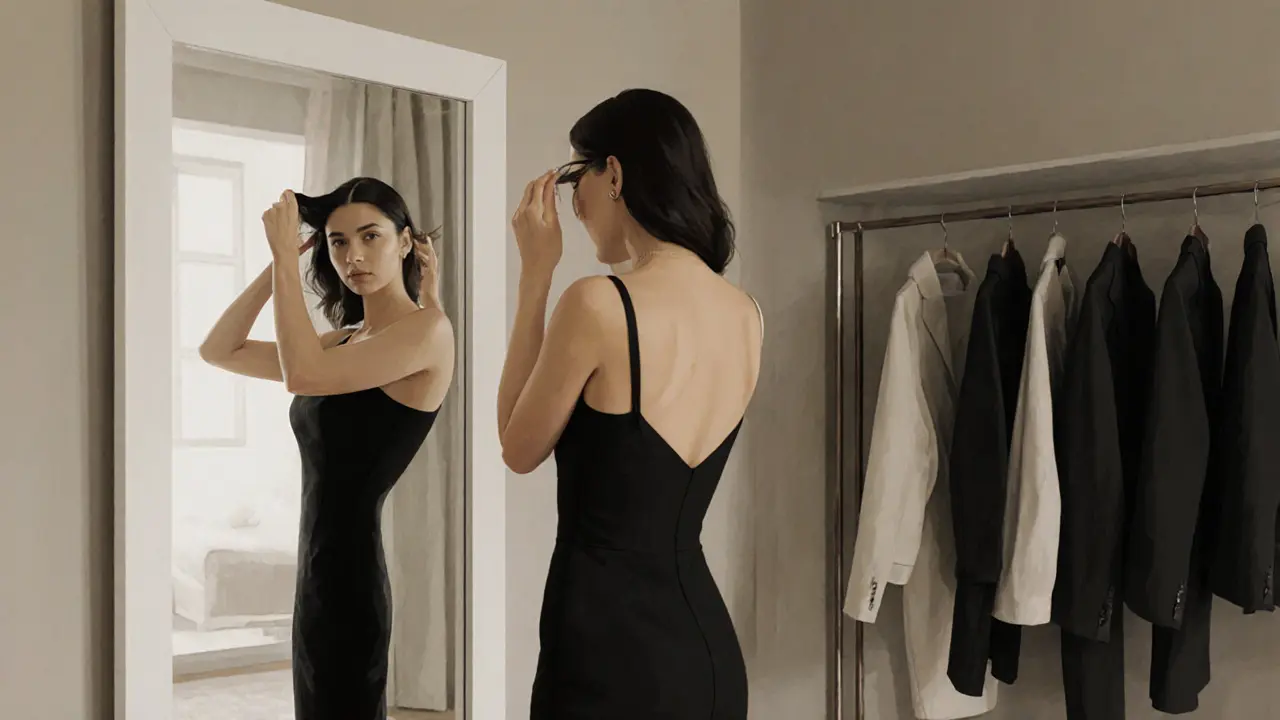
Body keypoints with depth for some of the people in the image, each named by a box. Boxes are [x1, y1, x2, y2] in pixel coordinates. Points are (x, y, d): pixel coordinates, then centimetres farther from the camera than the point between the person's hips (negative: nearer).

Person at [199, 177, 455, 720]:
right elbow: (218, 351, 13)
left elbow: (304, 374, -25)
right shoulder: (345, 341, 12)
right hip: (321, 568, 9)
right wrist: (279, 262, 4)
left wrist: (286, 256, -15)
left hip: (349, 569, -9)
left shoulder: (428, 328, -13)